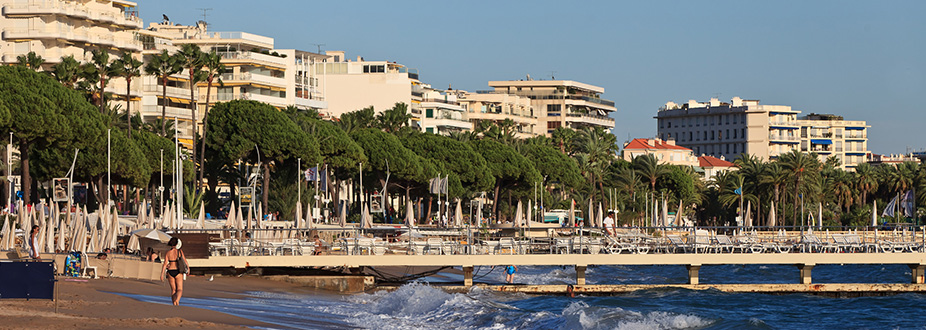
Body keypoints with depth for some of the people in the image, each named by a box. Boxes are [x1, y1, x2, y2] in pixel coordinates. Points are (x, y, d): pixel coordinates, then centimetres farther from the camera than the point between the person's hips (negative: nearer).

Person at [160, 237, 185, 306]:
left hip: (170, 272, 2)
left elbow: (165, 264, -9)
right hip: (178, 272, -2)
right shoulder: (180, 251, -6)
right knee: (179, 290, 1)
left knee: (173, 289, 16)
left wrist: (162, 274, -9)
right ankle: (177, 300, -29)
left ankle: (174, 304, 15)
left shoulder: (167, 253, -4)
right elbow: (184, 261, 1)